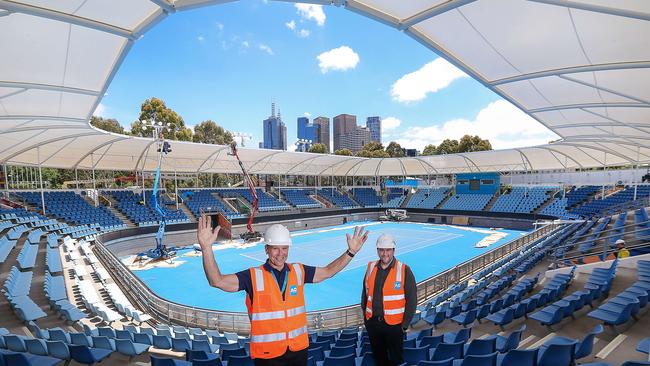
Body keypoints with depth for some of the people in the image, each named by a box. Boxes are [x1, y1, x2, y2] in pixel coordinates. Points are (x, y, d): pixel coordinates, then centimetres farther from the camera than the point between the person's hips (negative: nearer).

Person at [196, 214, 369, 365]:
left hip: (299, 348, 3)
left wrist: (350, 252, -2)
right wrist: (207, 248, -37)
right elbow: (217, 281, -22)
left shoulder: (298, 271, -3)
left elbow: (328, 271, 6)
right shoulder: (253, 276, -13)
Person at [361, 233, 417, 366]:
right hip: (372, 322, 4)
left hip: (394, 324, -4)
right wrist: (365, 315, 8)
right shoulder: (371, 268, 0)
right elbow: (365, 293, 8)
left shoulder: (404, 270, -12)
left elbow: (411, 299, -9)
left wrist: (405, 324, -8)